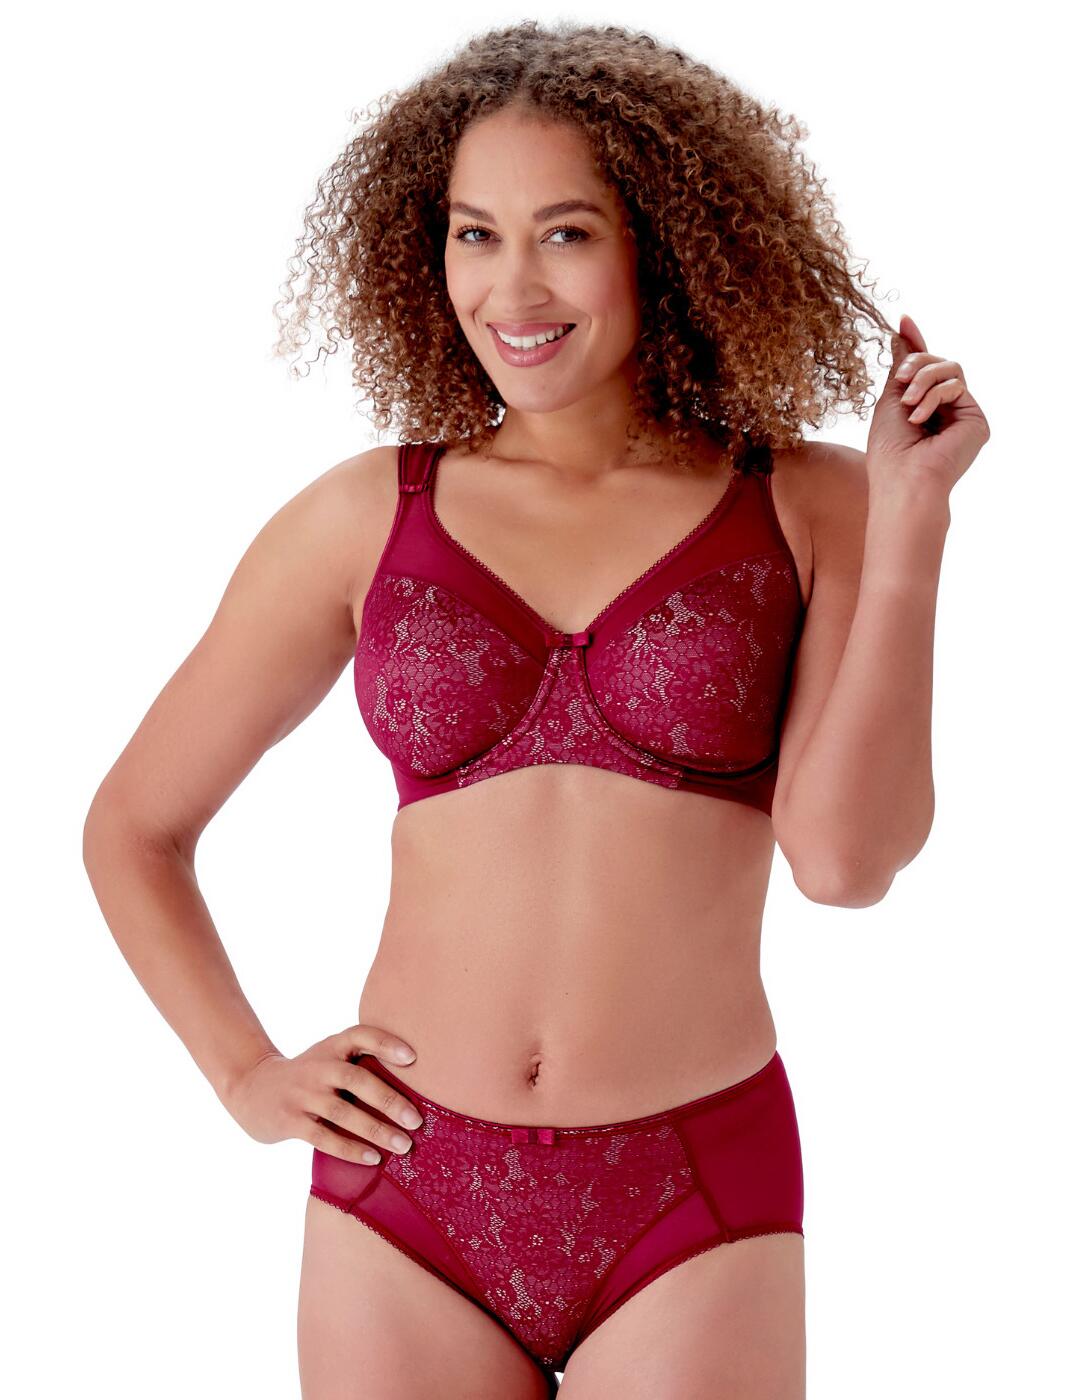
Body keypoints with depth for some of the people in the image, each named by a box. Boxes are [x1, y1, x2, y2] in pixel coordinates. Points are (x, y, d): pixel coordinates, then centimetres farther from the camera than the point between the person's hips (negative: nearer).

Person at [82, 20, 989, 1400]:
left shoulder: (808, 509, 1)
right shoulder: (366, 518, 4)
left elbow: (847, 857, -12)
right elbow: (132, 824, 13)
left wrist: (911, 513, -11)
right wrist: (247, 1078, 4)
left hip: (693, 1208, -1)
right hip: (407, 1195, 1)